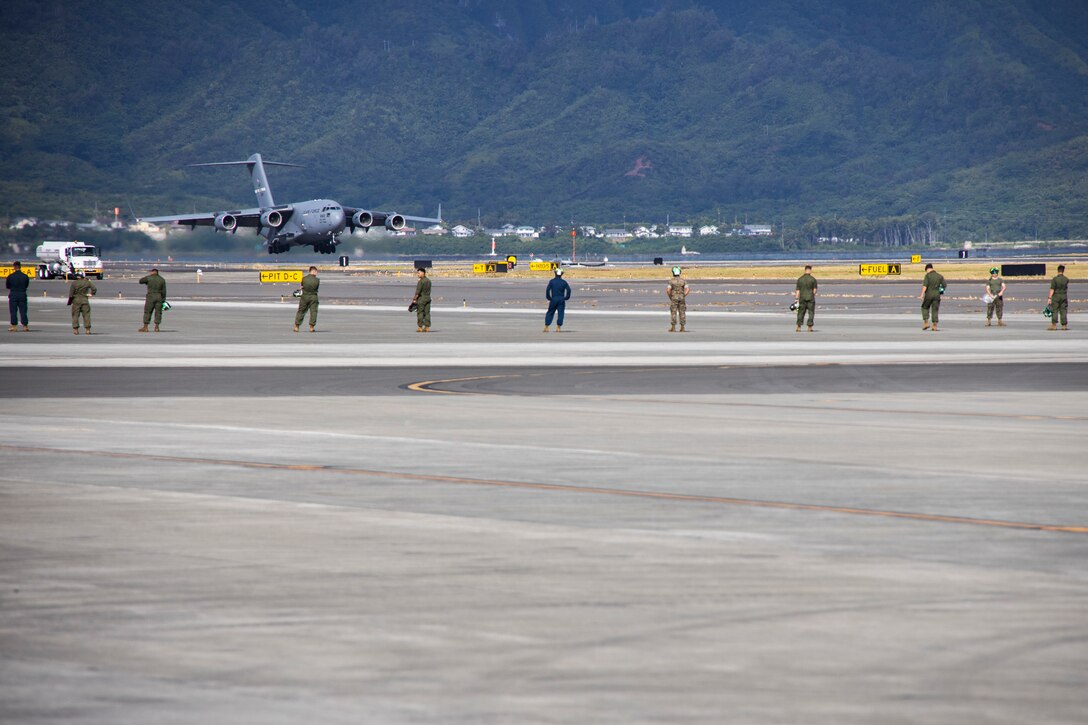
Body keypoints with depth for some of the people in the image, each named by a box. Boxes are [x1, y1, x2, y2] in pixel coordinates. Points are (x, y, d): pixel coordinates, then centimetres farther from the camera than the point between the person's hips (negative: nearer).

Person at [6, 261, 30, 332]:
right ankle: (25, 326, 2)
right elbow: (27, 286, 10)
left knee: (13, 311, 4)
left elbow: (8, 287, 5)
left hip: (13, 295, -2)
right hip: (22, 295, 2)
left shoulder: (10, 276, -5)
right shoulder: (25, 276, -1)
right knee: (23, 311, 5)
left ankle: (14, 326, 1)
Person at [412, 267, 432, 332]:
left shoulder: (421, 281, -15)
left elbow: (418, 292, -17)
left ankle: (420, 327, -2)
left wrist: (414, 299, -9)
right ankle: (427, 327, 5)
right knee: (427, 313, 6)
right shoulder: (428, 280, 9)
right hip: (428, 298, 7)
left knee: (420, 313, -1)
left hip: (421, 299, -7)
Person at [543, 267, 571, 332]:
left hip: (553, 300, 0)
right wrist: (566, 298, 4)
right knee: (560, 313, 3)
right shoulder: (564, 282, 0)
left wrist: (549, 298, 3)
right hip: (561, 300, 0)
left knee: (550, 313, 10)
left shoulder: (552, 281, -1)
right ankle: (558, 327, -4)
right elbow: (568, 290, -7)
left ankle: (546, 327, 5)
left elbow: (547, 290, -6)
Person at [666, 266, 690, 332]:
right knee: (682, 313, 6)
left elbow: (668, 290, -16)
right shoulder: (683, 280, 1)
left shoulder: (671, 281, -6)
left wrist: (670, 296, -1)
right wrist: (684, 296, 4)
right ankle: (682, 327, 4)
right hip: (682, 299, 2)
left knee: (673, 313, 2)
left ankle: (673, 327, 1)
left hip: (674, 299, -2)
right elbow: (688, 289, -6)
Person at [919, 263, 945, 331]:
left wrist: (922, 295, -20)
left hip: (929, 295, -3)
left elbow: (925, 285, -16)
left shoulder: (928, 275, -6)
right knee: (935, 310, 8)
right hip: (937, 295, 3)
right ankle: (934, 326, 2)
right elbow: (944, 285, 5)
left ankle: (926, 323, 3)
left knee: (925, 308, 16)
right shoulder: (939, 276, 6)